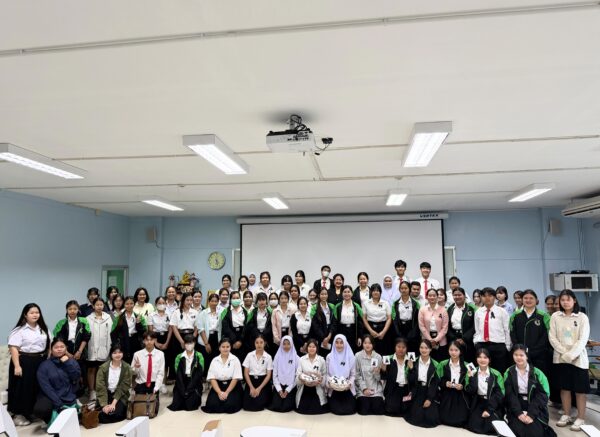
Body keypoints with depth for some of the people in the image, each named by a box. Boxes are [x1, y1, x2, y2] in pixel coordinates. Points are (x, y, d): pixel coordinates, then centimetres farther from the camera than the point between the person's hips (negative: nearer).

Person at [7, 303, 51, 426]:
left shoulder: (43, 329, 12)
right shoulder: (19, 330, -9)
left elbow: (49, 345, 16)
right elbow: (13, 348, -15)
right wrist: (17, 366, -21)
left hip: (41, 362, 6)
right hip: (24, 362, -6)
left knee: (40, 387, 10)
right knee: (24, 388, 1)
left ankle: (36, 412, 25)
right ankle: (19, 415, 15)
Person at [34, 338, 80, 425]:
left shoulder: (72, 361, 10)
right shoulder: (44, 365, -1)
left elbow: (76, 377, -4)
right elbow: (46, 387, -9)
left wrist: (67, 363, -12)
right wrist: (58, 404, -17)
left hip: (68, 398, 1)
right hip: (51, 397, -1)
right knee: (39, 409, -33)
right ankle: (51, 420, 2)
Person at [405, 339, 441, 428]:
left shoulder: (435, 364, -4)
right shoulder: (414, 362, -2)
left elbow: (436, 383, -5)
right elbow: (410, 381, -6)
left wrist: (429, 399, -11)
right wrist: (411, 368, -20)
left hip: (431, 394, 0)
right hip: (417, 394, 0)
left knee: (431, 419, -10)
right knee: (416, 418, -11)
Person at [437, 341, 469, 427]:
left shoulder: (466, 366, -1)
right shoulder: (443, 364, 2)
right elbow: (438, 381, 2)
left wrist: (462, 387, -19)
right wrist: (445, 383, -16)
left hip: (461, 397, -1)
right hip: (447, 397, 1)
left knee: (460, 422, -6)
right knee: (445, 421, -4)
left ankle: (459, 423, 29)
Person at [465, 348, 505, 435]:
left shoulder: (496, 374, -2)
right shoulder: (472, 373, 1)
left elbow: (500, 394, -6)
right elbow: (470, 391, -8)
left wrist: (489, 410, -13)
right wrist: (471, 377, -22)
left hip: (493, 405, -1)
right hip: (478, 404, 1)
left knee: (491, 427, -20)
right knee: (474, 427, -15)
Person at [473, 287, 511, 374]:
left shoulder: (502, 312, 0)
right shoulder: (478, 312, 8)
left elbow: (507, 330, 2)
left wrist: (507, 347, 2)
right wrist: (476, 343, 5)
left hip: (498, 346, -2)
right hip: (481, 345, 2)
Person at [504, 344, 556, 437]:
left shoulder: (536, 372, 0)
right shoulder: (509, 373, 3)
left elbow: (541, 395, -6)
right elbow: (510, 395, -3)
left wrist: (531, 414, -17)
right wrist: (519, 413, -17)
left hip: (535, 408, 0)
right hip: (516, 409, 0)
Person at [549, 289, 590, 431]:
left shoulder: (582, 317, -4)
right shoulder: (555, 316, 1)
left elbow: (583, 339, -9)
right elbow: (552, 337, 0)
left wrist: (571, 355, -16)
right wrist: (564, 353, -11)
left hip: (578, 358, -2)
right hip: (561, 357, 2)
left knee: (580, 389, 2)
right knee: (564, 387, 10)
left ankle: (580, 418, 11)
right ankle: (566, 415, 20)